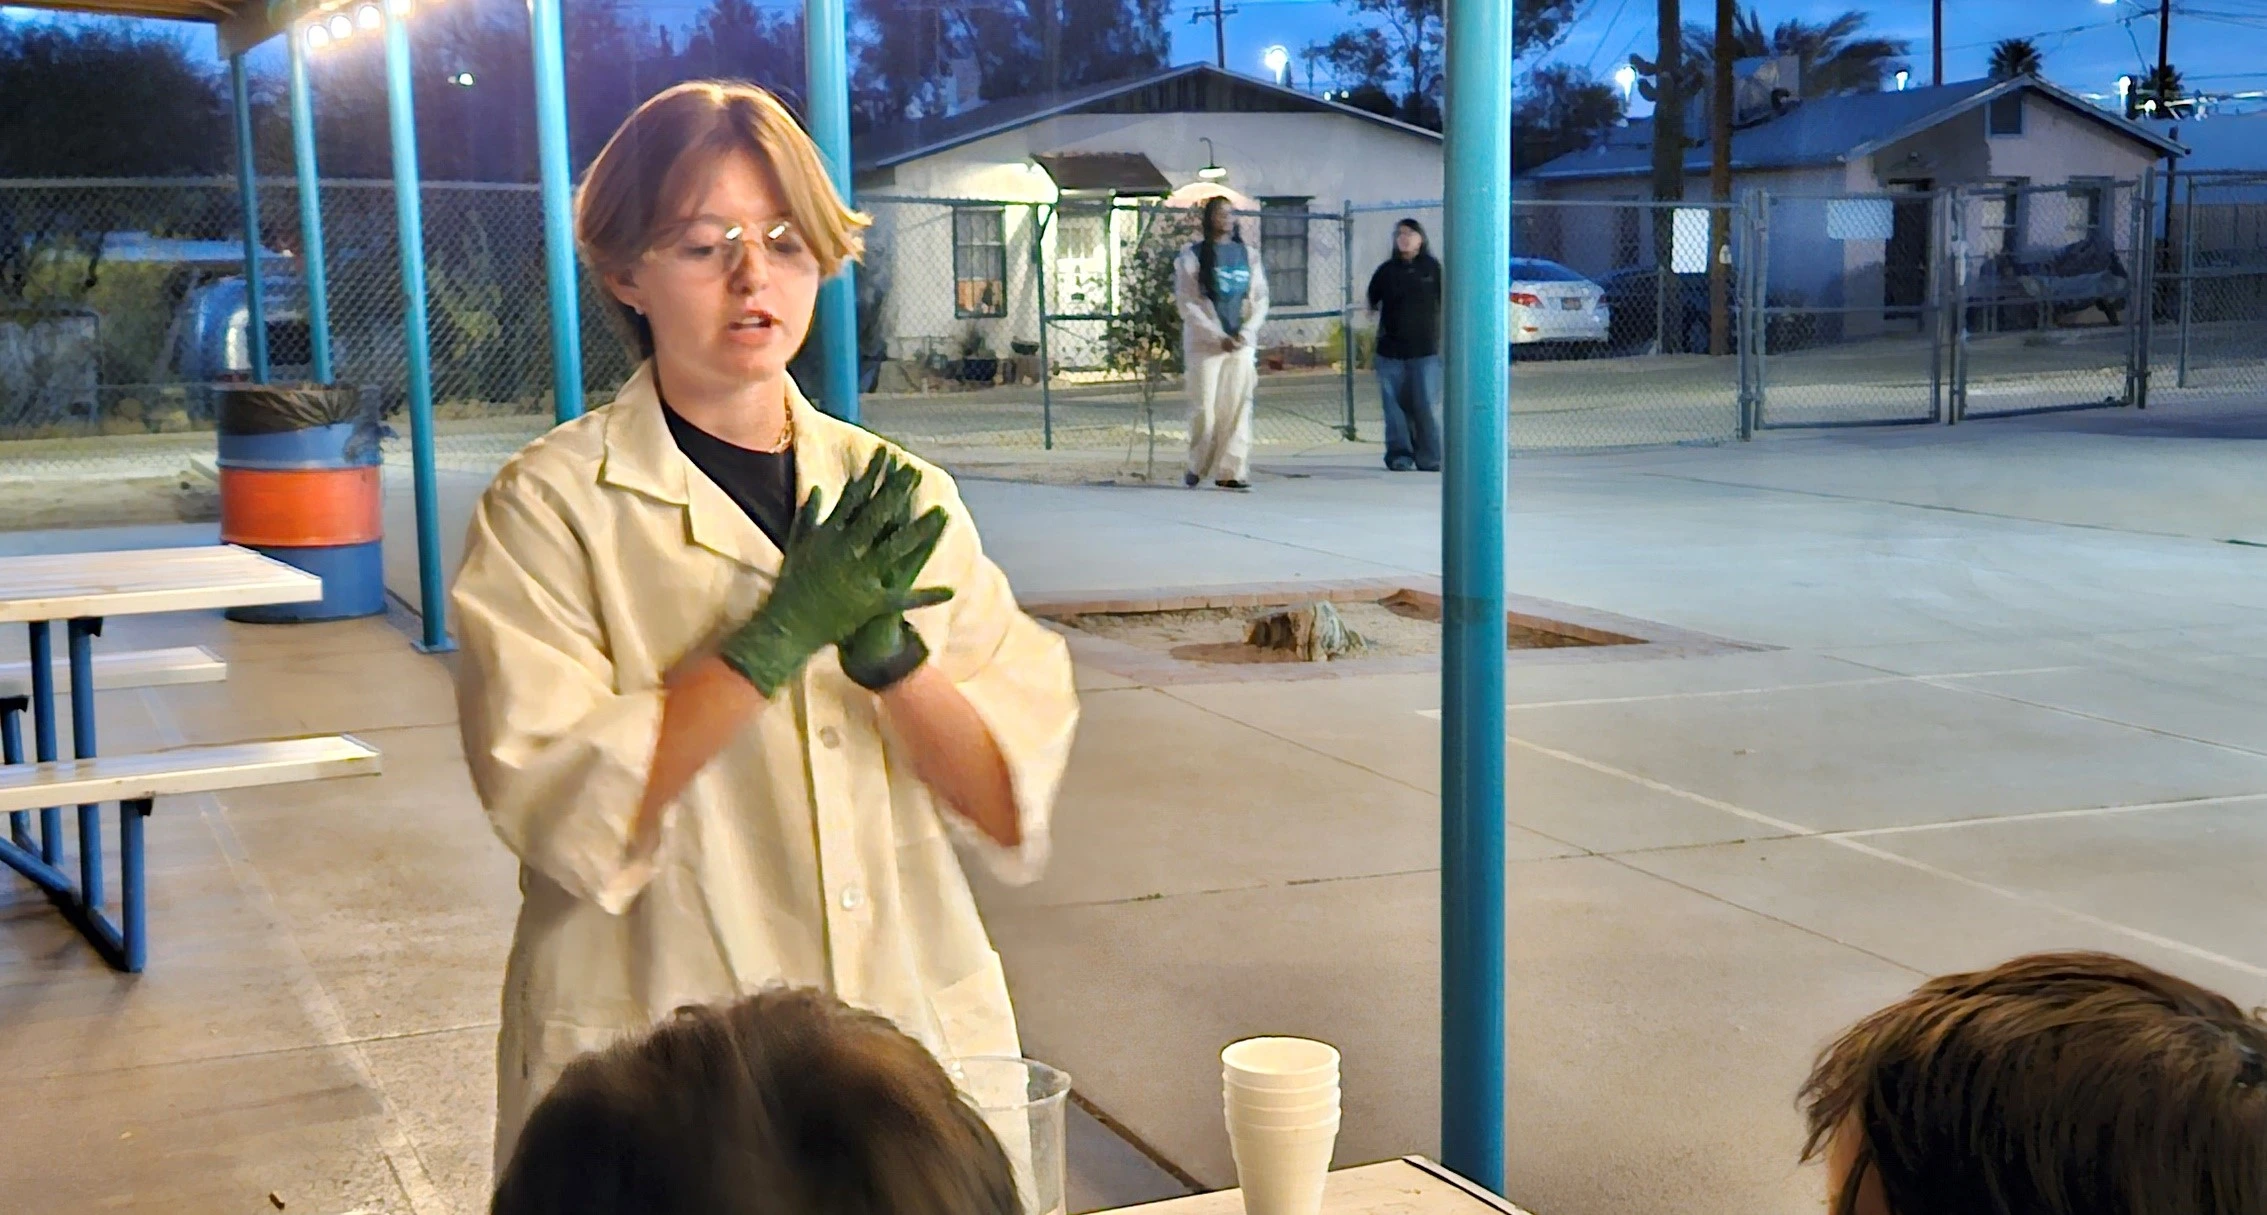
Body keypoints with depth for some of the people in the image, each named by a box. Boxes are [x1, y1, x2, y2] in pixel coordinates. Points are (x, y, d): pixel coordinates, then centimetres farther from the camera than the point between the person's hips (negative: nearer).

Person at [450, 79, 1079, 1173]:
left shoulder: (901, 501, 4)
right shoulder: (550, 506, -6)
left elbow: (1010, 804, -3)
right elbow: (556, 807, -17)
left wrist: (886, 646, -19)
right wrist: (777, 639, -22)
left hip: (917, 1048, 4)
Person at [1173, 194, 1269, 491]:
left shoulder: (1247, 255, 11)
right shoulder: (1192, 256, 0)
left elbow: (1260, 300, 9)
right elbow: (1187, 304, -6)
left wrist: (1245, 333, -7)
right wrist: (1218, 337, -12)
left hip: (1242, 344, 3)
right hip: (1205, 344, -3)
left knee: (1238, 406, -2)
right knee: (1205, 407, -4)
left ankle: (1230, 471, 0)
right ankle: (1197, 466, 15)